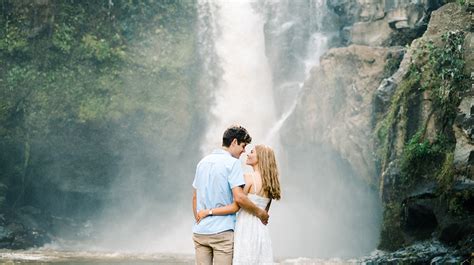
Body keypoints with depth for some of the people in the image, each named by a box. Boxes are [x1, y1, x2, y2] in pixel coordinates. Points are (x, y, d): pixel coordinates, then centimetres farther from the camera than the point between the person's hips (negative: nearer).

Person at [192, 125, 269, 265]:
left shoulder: (203, 162, 14)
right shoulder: (233, 163, -9)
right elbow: (239, 198, -19)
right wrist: (259, 213, -6)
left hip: (199, 232, 7)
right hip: (222, 231, -7)